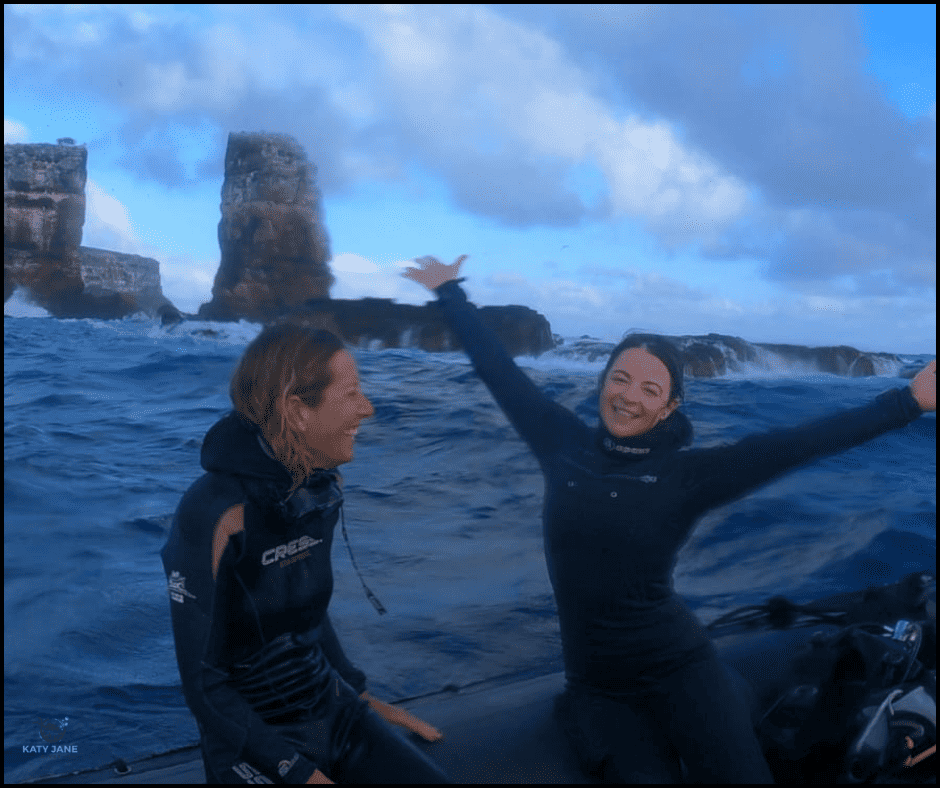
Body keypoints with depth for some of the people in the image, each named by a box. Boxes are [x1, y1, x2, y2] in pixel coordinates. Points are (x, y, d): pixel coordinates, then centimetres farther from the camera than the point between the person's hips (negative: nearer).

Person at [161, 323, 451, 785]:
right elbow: (203, 679, -16)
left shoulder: (321, 490, -1)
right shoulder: (213, 513, -22)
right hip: (254, 741, -6)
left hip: (334, 709, 6)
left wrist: (362, 698, 12)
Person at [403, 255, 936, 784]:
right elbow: (498, 368, 7)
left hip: (678, 672, -1)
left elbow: (797, 444, -9)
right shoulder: (565, 446, 1)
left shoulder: (688, 476, -5)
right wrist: (449, 291, 13)